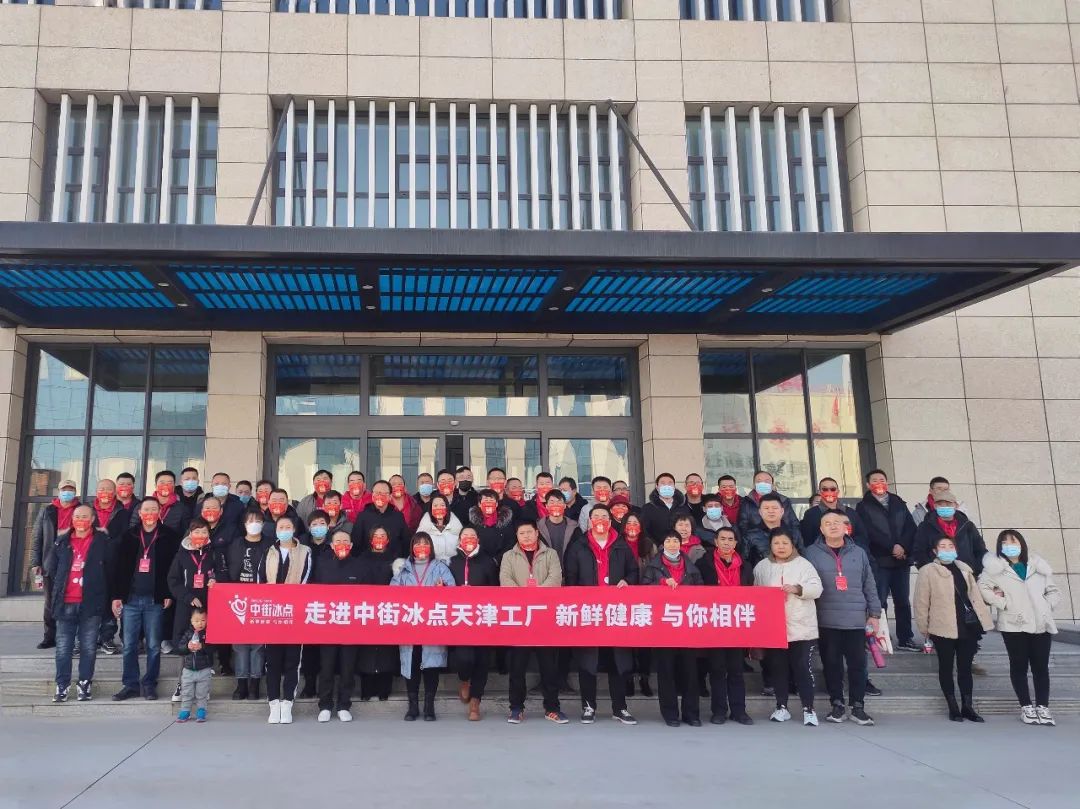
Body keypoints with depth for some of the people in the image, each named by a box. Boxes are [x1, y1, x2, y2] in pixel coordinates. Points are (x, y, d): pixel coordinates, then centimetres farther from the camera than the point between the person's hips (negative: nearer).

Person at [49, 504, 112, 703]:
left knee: (89, 647, 2)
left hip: (91, 603, -2)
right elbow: (50, 568, 18)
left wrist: (106, 595, 5)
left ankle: (85, 684, 11)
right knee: (63, 647, 4)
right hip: (66, 603, 3)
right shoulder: (62, 541, 9)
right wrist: (59, 589, 15)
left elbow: (111, 570, 5)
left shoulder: (102, 541, 1)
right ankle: (62, 686, 12)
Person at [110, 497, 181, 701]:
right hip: (130, 599, 2)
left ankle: (149, 685, 14)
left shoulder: (169, 536, 0)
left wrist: (169, 595, -7)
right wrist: (116, 596, 3)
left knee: (154, 646, 4)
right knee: (129, 645, 6)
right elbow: (120, 567, 7)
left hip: (155, 600, -2)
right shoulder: (129, 535, 7)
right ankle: (131, 684, 17)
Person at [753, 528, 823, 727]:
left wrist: (797, 588, -23)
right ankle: (781, 707, 20)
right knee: (778, 667, 8)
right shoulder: (762, 567, 8)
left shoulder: (803, 564, 1)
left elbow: (817, 589, -7)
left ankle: (808, 709, 7)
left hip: (801, 627, -2)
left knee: (802, 667, -2)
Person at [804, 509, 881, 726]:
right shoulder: (813, 553, 1)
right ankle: (837, 704, 17)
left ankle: (857, 706, 15)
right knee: (831, 664, 5)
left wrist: (874, 613, 8)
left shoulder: (858, 553, 9)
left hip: (856, 619, 2)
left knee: (858, 664, 4)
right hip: (826, 621, -1)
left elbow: (869, 586, 12)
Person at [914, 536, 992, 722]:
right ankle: (953, 707, 15)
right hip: (943, 628, -5)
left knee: (966, 667, 11)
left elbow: (974, 594, 14)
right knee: (946, 667, 6)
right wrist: (924, 628, -4)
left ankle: (967, 706, 20)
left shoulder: (964, 569, 12)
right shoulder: (928, 571, -6)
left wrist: (983, 618, 8)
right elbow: (921, 602, -5)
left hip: (968, 626, 5)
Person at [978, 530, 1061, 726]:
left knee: (1041, 666, 4)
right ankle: (1026, 707, 11)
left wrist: (1046, 606, 0)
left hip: (1041, 624, 3)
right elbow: (982, 587, -11)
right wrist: (1003, 603, -13)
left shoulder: (1038, 566, 12)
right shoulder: (996, 567, 0)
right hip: (1014, 625, -3)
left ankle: (1043, 706, 12)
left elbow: (1054, 591, 16)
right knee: (1019, 666, 3)